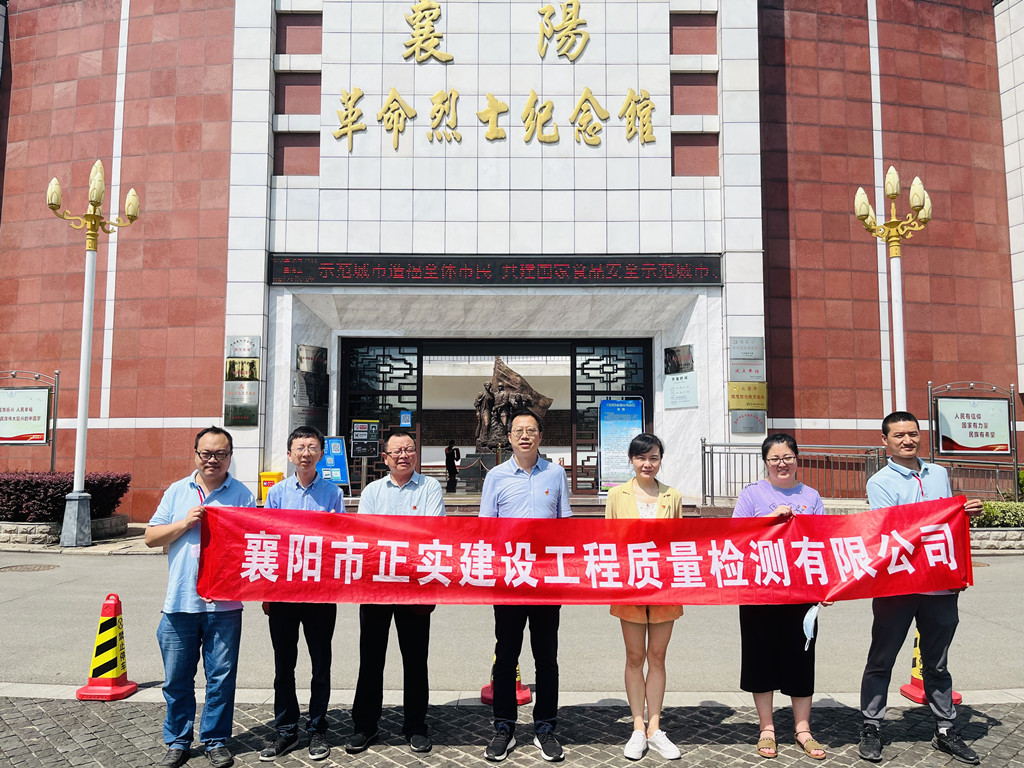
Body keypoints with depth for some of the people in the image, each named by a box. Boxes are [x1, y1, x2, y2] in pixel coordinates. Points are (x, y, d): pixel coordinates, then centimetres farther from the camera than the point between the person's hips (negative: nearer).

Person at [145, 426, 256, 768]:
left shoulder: (242, 495, 3)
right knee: (177, 677, 10)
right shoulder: (177, 491, 9)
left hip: (224, 603, -1)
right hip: (180, 601, 2)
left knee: (221, 676, 6)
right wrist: (184, 523, -9)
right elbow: (151, 537, 6)